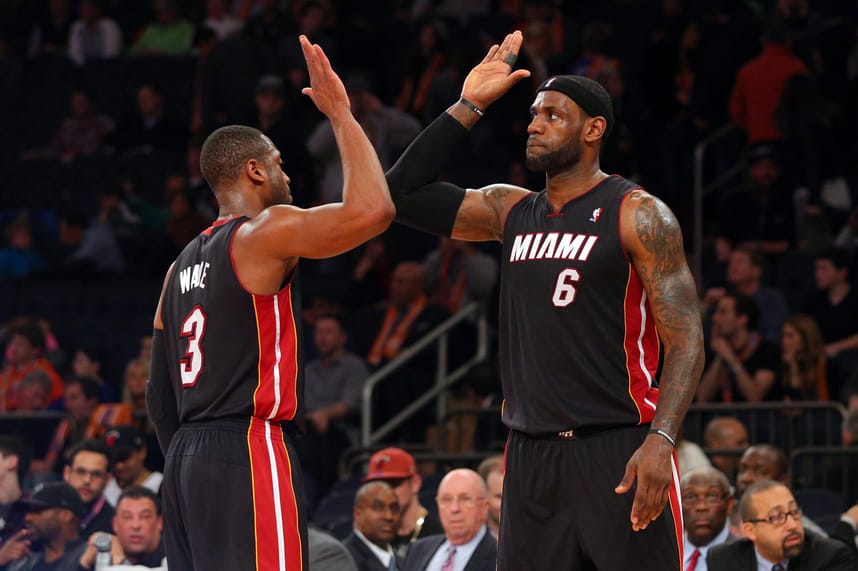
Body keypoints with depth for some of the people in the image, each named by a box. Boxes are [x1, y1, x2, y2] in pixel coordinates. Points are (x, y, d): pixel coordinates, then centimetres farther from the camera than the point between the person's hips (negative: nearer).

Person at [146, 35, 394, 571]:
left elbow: (159, 398, 21)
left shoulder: (182, 265, 19)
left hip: (188, 456, 9)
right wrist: (340, 113, -8)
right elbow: (373, 210, -20)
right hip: (250, 450, -9)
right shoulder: (264, 233, -6)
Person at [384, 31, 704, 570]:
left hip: (619, 452, -6)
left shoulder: (637, 215, -5)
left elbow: (685, 338, -10)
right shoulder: (511, 210, 14)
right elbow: (403, 192, 12)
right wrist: (468, 106, 7)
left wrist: (661, 440, -24)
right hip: (531, 457, 6)